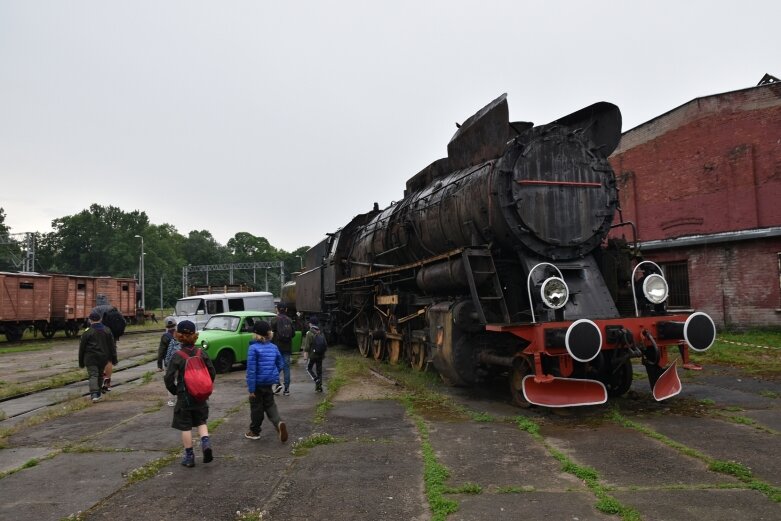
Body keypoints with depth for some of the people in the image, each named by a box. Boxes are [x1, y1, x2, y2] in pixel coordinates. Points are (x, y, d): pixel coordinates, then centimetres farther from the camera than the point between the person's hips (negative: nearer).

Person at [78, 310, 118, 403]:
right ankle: (98, 394, 24)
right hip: (103, 357, 4)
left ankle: (94, 394, -23)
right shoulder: (107, 330, 7)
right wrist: (113, 358, 12)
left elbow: (82, 348, 0)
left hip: (90, 358, -4)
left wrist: (81, 362, 10)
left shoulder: (87, 332, -4)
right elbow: (112, 345, 8)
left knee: (93, 375, -7)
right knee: (100, 375, 17)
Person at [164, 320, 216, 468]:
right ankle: (206, 442, -6)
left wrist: (174, 391, 3)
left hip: (184, 396, -3)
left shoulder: (177, 356, -14)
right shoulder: (202, 353, -5)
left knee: (185, 426, 9)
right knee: (201, 422, 19)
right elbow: (212, 373, -2)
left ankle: (189, 457, 15)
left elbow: (169, 378, -14)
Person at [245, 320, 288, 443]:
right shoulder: (273, 347, 2)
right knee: (270, 405, 14)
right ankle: (278, 423, -10)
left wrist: (251, 389, -15)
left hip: (258, 384, -5)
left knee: (256, 407, 11)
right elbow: (280, 364, 10)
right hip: (269, 383, 5)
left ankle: (254, 431, 26)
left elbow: (251, 370, -18)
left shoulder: (253, 348, -16)